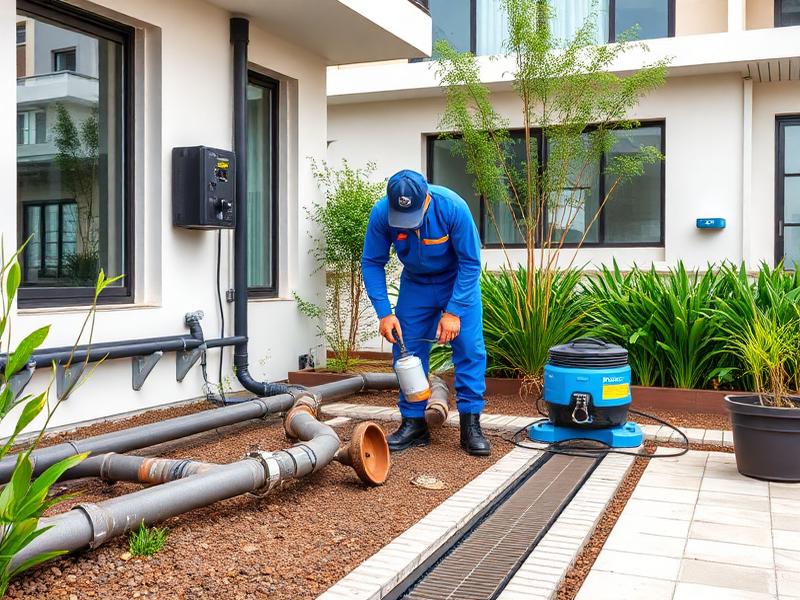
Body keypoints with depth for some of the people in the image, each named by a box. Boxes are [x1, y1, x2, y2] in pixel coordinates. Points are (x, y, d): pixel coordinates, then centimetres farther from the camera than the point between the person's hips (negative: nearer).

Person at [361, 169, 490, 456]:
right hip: (415, 283, 3)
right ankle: (413, 424, 11)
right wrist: (384, 313, -20)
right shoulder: (381, 213, -25)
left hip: (457, 280, -2)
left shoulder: (452, 207, -32)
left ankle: (470, 425, -4)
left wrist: (453, 312, -25)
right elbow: (372, 263, -14)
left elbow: (470, 263, -23)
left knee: (470, 348, -11)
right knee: (408, 351, 0)